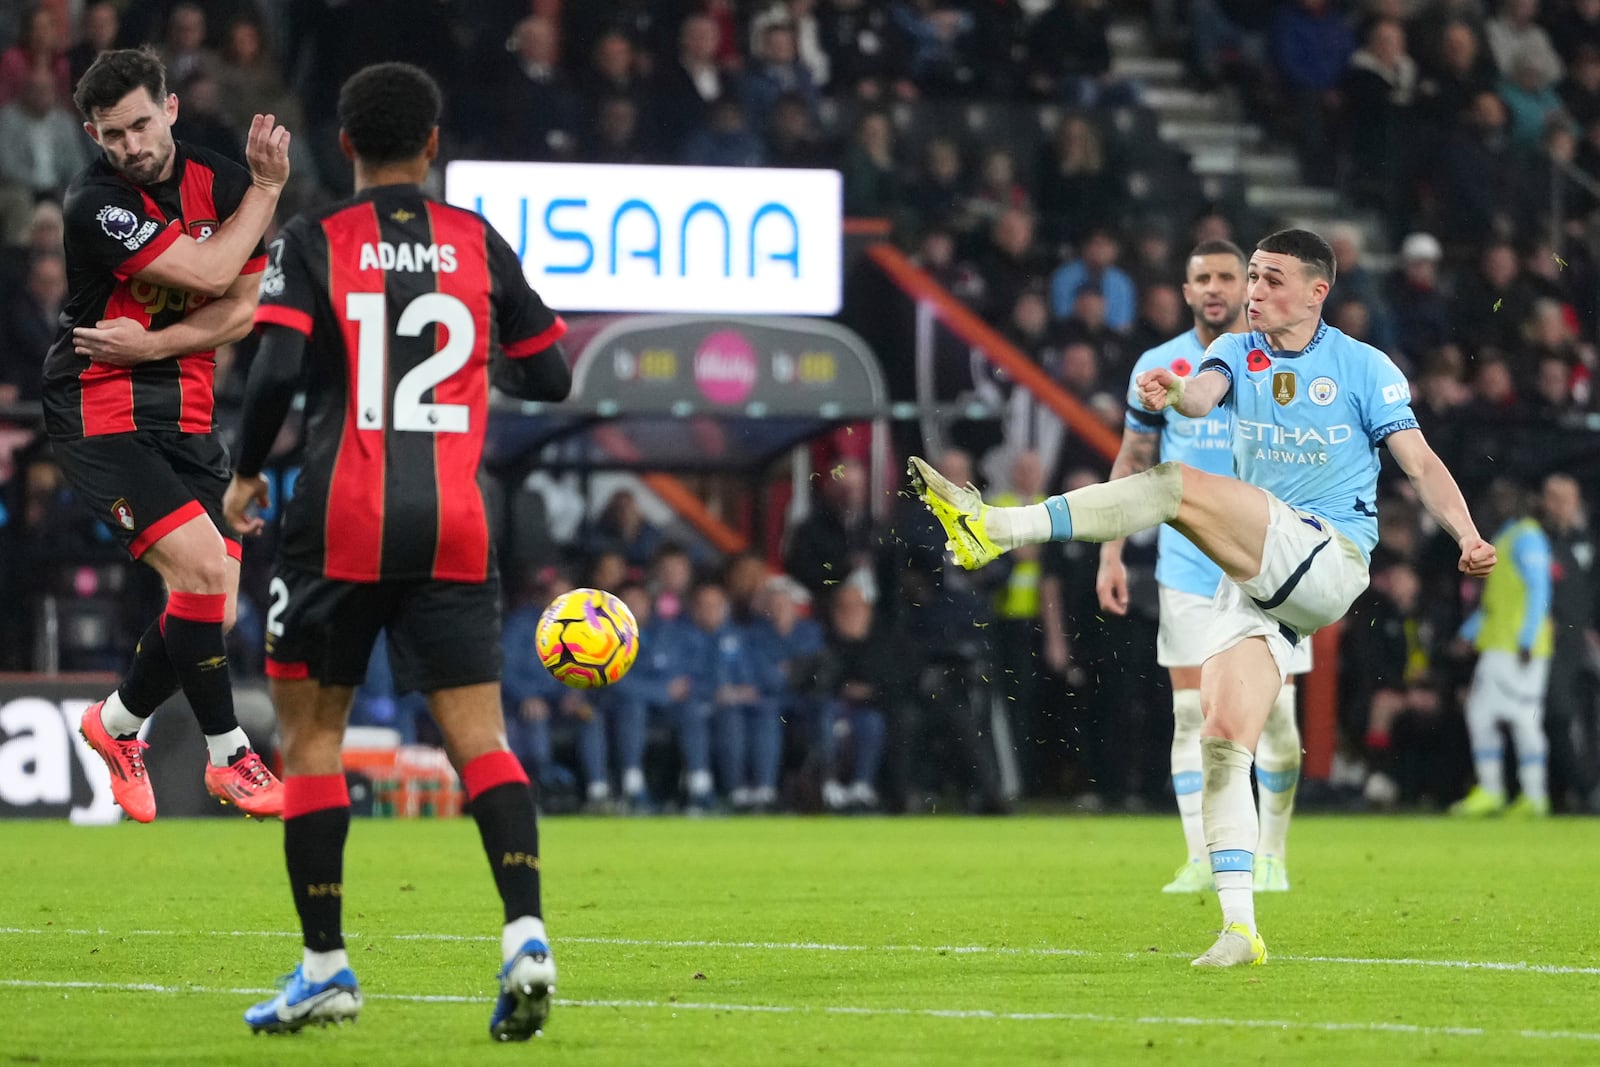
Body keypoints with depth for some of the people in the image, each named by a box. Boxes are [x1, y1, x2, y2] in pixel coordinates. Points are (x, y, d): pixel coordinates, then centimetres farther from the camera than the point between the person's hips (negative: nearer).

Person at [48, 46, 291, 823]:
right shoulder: (95, 203, -17)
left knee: (215, 609, 2)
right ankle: (227, 756, -5)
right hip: (100, 415, -6)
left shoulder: (221, 183, 2)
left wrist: (153, 343, -15)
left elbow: (241, 309, 0)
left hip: (187, 416, 6)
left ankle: (116, 723, 25)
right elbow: (209, 273, -22)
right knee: (202, 568, -21)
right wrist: (267, 187, -11)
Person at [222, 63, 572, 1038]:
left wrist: (246, 474, 3)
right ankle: (526, 933, -20)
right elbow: (550, 377, 13)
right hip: (455, 528, 2)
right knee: (479, 735, 1)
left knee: (311, 732, 9)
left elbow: (279, 370, -13)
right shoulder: (480, 245, 8)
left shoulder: (312, 244, 0)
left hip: (342, 522, -2)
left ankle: (326, 966, 7)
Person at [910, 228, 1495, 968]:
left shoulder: (1364, 368, 3)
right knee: (1222, 740, -8)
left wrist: (1468, 537, -15)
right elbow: (1204, 393, -9)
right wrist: (1174, 395, -33)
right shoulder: (1239, 353, 14)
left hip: (1329, 561, -6)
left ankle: (997, 528, -34)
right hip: (1256, 584, 6)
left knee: (1174, 486, -25)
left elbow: (1421, 465, 1)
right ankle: (1239, 928, -8)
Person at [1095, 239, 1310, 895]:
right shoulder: (1158, 367, 5)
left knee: (1275, 716, -2)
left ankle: (1270, 856, 14)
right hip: (1187, 565, 1)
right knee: (1191, 713, -4)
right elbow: (1132, 461, 12)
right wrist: (1111, 554, 5)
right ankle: (1201, 861, -3)